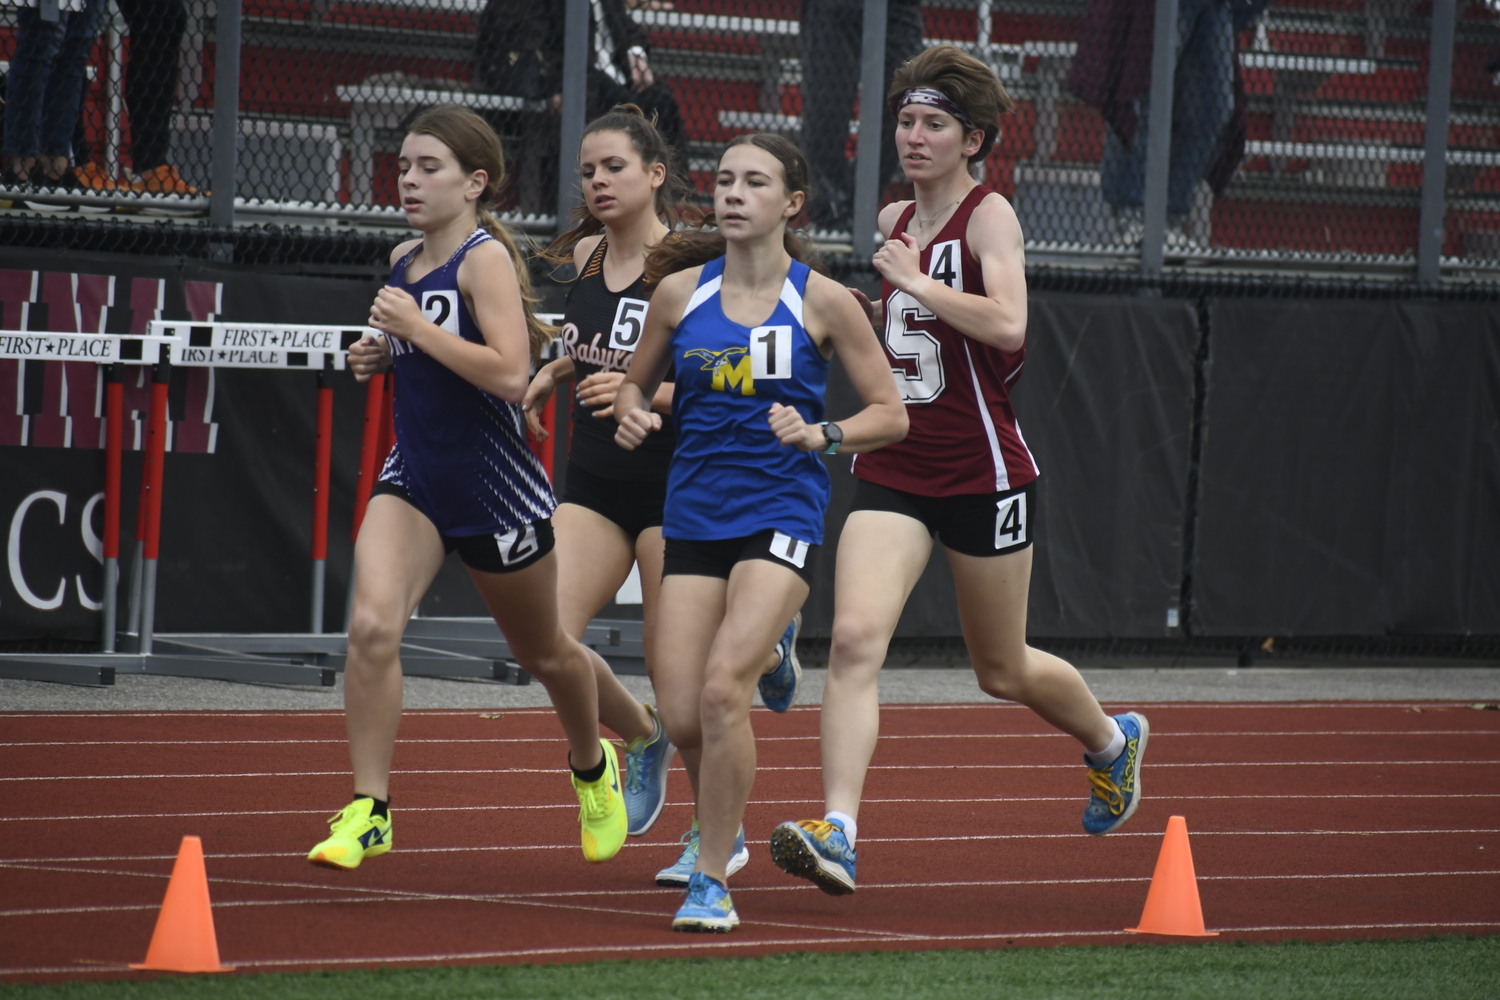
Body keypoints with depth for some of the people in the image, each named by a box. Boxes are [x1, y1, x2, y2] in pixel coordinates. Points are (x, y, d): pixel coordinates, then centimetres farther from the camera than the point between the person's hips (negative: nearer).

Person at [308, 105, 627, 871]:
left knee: (542, 652, 17)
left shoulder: (486, 258, -16)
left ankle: (592, 767, 48)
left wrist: (415, 327, -27)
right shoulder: (404, 261, 6)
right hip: (414, 481, 5)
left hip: (496, 491, -5)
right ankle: (368, 812, -17)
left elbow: (510, 374, -28)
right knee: (371, 624, -21)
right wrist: (382, 354, 5)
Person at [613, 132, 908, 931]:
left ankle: (712, 880, -10)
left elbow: (891, 414, 1)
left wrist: (821, 435, -17)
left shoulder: (822, 302, -3)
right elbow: (637, 383, 18)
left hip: (780, 513, -3)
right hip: (694, 515, 3)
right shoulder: (680, 290, 5)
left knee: (722, 687, -22)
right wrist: (632, 414, -5)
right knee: (682, 719, -3)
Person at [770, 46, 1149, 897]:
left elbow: (1008, 324, -28)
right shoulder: (894, 220, 10)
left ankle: (1113, 741, 44)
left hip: (982, 475, -5)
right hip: (893, 473, 5)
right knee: (855, 637, -18)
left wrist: (915, 281, -23)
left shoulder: (989, 215, -10)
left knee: (1004, 672, 12)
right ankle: (837, 834, -26)